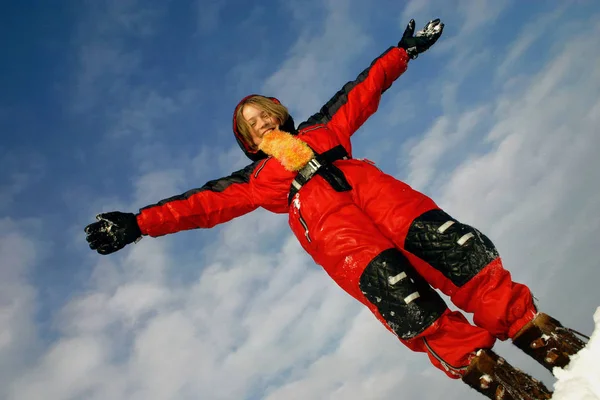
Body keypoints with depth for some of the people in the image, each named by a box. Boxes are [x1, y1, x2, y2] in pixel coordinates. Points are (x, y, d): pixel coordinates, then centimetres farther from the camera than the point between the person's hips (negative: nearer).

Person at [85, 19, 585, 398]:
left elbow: (361, 93, 38)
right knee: (390, 286, -28)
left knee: (443, 237, -23)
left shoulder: (320, 129, 35)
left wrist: (404, 51, 40)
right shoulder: (258, 176, 28)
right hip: (320, 216, -2)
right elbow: (204, 202, 20)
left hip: (362, 182, 3)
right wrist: (139, 223, 11)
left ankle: (534, 330, -21)